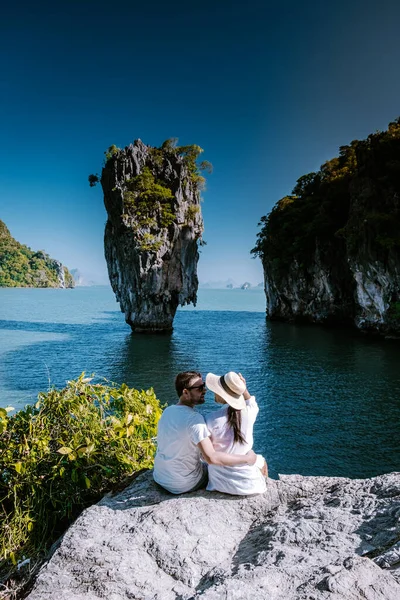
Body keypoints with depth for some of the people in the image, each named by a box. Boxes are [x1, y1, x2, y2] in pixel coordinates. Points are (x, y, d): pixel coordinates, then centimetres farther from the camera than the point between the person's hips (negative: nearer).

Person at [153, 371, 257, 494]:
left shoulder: (167, 411, -2)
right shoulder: (194, 419, -27)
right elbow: (211, 458, -33)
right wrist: (246, 458, -24)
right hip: (182, 485, -7)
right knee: (220, 467, 14)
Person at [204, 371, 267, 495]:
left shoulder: (210, 420, -22)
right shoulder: (249, 413, -17)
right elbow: (252, 402, 10)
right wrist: (244, 389, -5)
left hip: (220, 483, 0)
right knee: (261, 461, 35)